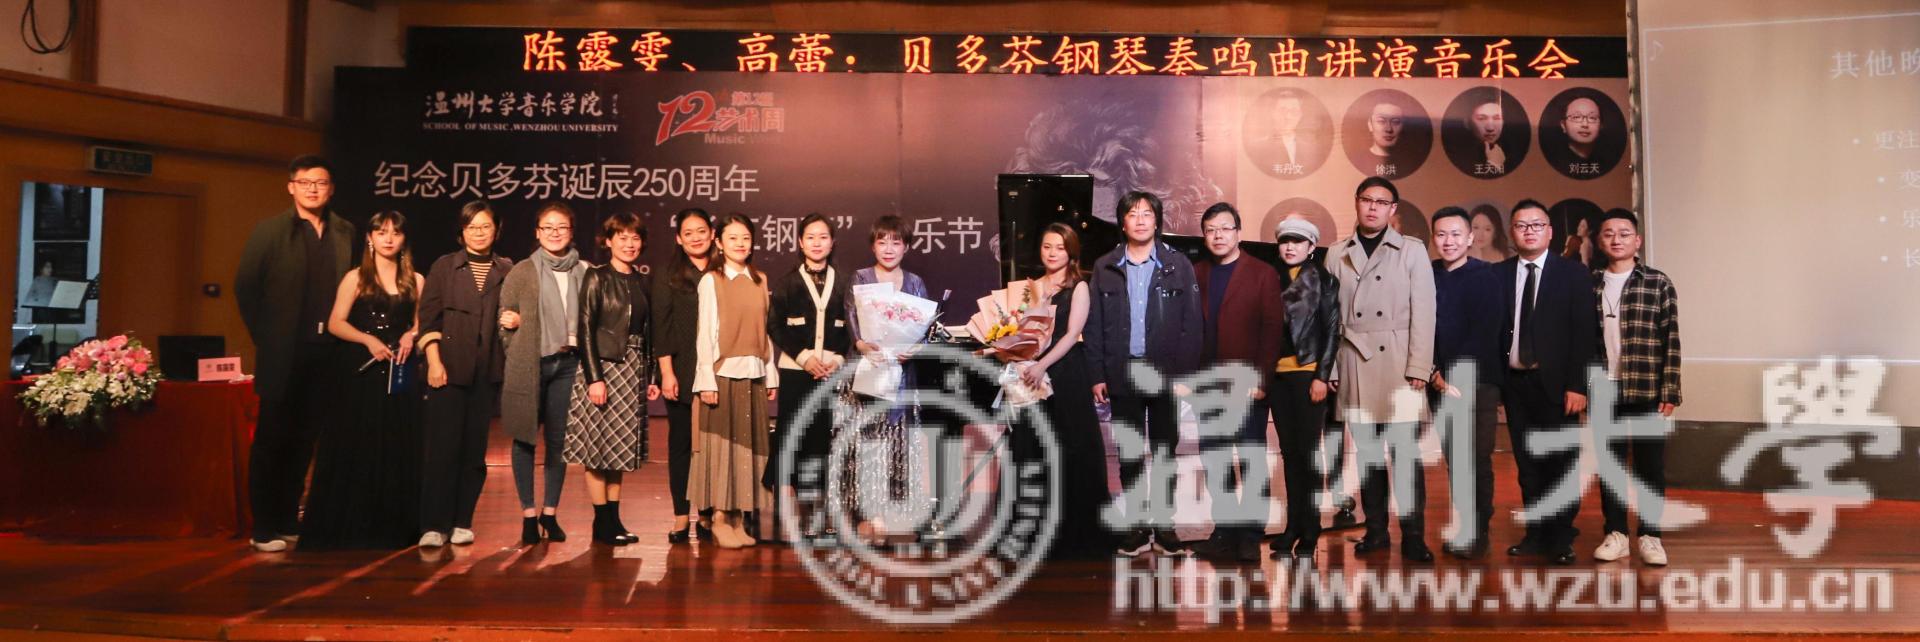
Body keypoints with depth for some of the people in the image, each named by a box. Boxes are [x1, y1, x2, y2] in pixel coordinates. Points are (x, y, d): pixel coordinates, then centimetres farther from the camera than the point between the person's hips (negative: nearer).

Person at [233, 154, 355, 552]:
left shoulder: (345, 233, 8)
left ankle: (289, 522, 20)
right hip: (283, 355, -3)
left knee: (304, 442, 10)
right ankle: (264, 529, 10)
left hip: (327, 353, 3)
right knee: (271, 441, 3)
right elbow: (245, 287, 0)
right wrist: (263, 337, -2)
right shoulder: (270, 232, 0)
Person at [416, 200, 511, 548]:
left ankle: (462, 522, 14)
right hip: (449, 368, -2)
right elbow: (428, 317, 2)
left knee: (475, 448, 5)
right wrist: (434, 361, -8)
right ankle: (434, 525, 0)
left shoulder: (507, 270, 11)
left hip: (488, 372, 2)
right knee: (442, 446, -5)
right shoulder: (445, 266, 7)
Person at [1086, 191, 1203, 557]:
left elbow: (1191, 324, -1)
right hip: (1122, 374, 2)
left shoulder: (1177, 265, 2)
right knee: (1129, 456, 7)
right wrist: (1097, 375, -1)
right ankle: (1138, 528, 15)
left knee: (1164, 453, 5)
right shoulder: (1105, 268, 6)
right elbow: (1094, 326, 5)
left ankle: (1164, 529, 13)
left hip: (1164, 374, -1)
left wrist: (1185, 373, -8)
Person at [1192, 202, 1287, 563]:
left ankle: (1250, 536, 4)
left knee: (1252, 463, -1)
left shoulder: (1262, 274, 1)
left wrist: (1261, 379, -12)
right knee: (1216, 465, 7)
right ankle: (1224, 531, 15)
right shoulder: (1195, 276, 10)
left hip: (1247, 384, -3)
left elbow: (1273, 329, -4)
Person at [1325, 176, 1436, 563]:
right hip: (1354, 365, 2)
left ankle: (1413, 537, -1)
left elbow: (1423, 312, 0)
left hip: (1398, 365, -2)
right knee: (1366, 453, 7)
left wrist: (1418, 368, -8)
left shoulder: (1412, 252, 5)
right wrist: (1329, 369, 2)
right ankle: (1375, 530, 16)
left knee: (1405, 453, -6)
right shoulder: (1337, 256, 11)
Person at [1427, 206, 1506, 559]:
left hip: (1476, 382, -3)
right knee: (1453, 460, 6)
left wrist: (1454, 377, -13)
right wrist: (1435, 374, -5)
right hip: (1440, 382, 3)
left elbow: (1484, 333, -9)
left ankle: (1477, 533, 6)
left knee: (1476, 460, -3)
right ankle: (1462, 528, 15)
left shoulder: (1485, 277, -3)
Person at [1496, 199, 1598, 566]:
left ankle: (1561, 539, 12)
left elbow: (1583, 333, -4)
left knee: (1561, 464, 3)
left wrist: (1577, 385, -11)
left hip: (1555, 383, -2)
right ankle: (1537, 534, 19)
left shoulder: (1573, 274, 1)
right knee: (1527, 464, 9)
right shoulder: (1497, 275, 6)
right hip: (1514, 382, 3)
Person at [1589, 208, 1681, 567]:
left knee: (1651, 466, 3)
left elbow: (1671, 341, -2)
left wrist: (1670, 393, -7)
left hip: (1647, 392, -2)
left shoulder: (1658, 283, 1)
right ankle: (1615, 534, 15)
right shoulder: (1589, 285, 7)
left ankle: (1650, 536, 12)